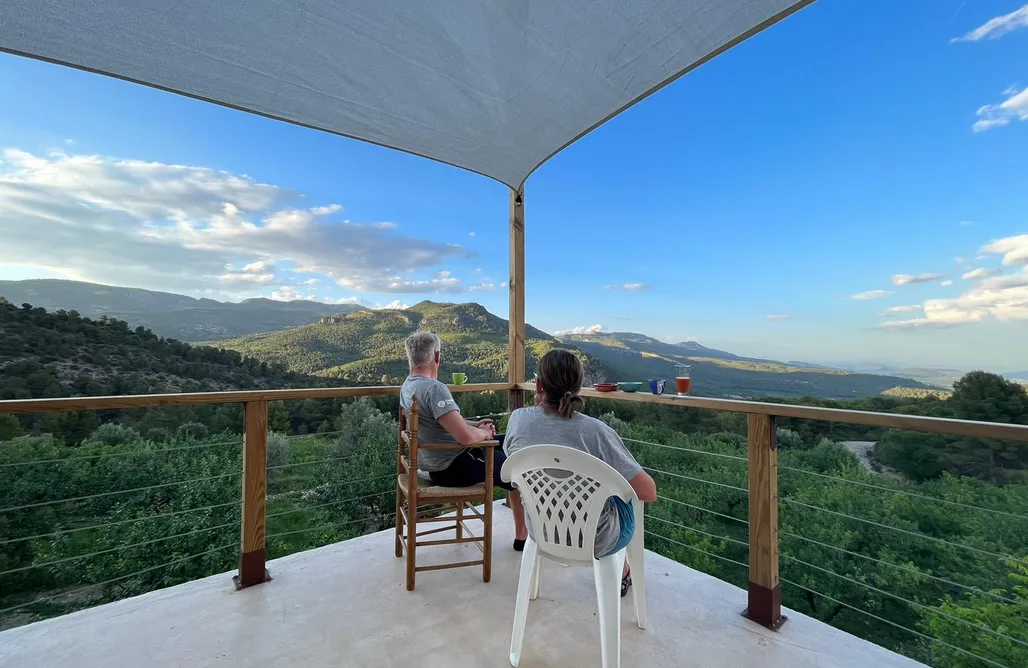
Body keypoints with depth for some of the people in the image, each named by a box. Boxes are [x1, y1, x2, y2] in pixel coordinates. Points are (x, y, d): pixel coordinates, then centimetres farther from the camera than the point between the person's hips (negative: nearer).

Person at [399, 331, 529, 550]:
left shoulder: (408, 385, 2)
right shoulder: (434, 388, -29)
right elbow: (465, 436, -35)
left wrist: (476, 425, 3)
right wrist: (484, 433, -14)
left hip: (436, 459, 9)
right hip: (452, 468, -9)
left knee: (508, 443, 19)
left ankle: (514, 496, 33)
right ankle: (522, 536, 24)